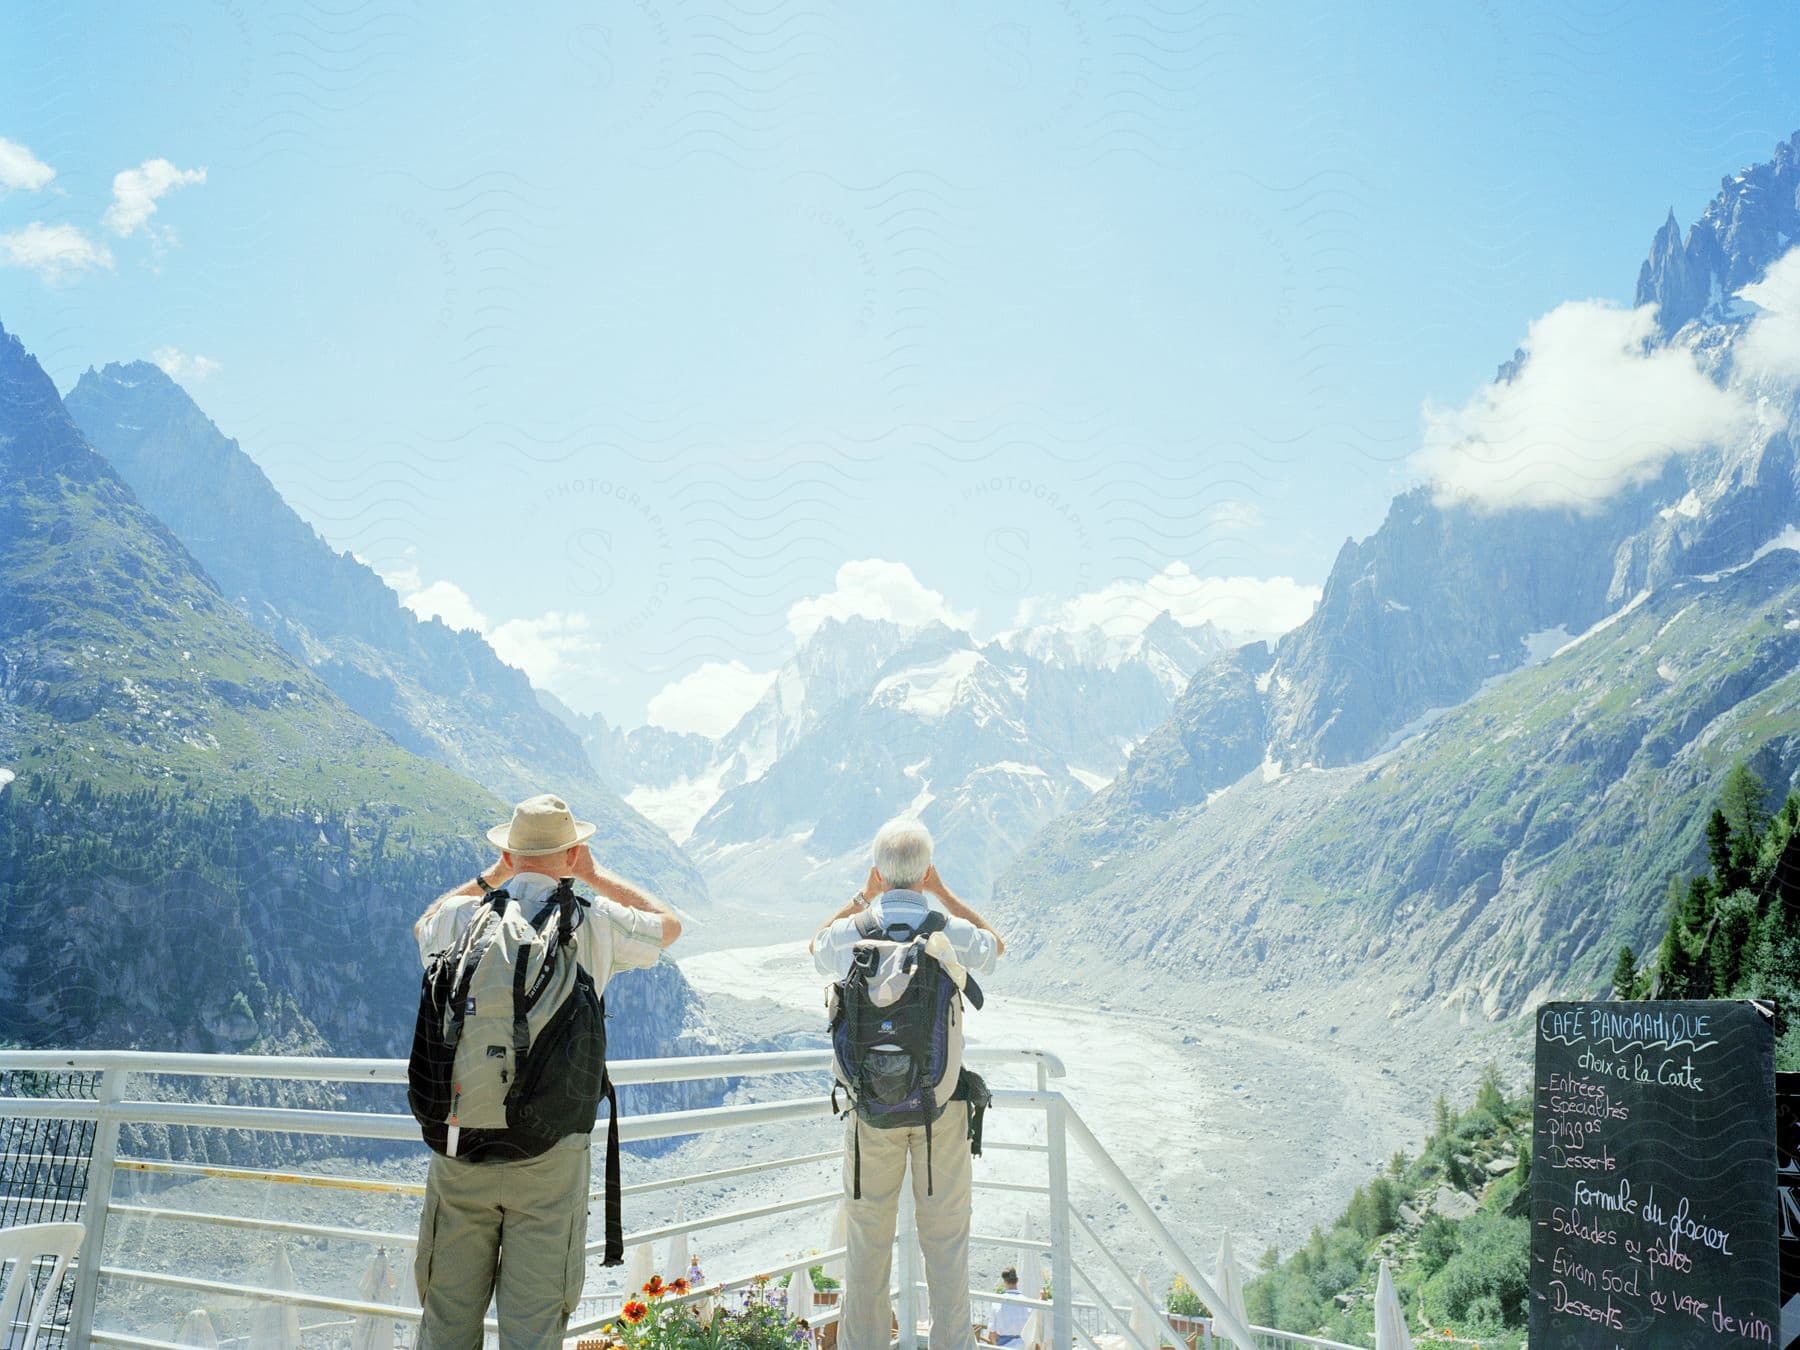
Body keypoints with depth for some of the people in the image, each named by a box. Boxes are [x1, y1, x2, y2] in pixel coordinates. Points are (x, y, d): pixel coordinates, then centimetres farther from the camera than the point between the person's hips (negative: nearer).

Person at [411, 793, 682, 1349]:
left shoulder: (460, 918, -2)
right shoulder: (595, 923, -7)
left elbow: (423, 928, 25)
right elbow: (669, 924, 15)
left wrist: (492, 876, 23)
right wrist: (596, 876, 20)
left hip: (459, 1148, 2)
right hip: (551, 1154, -2)